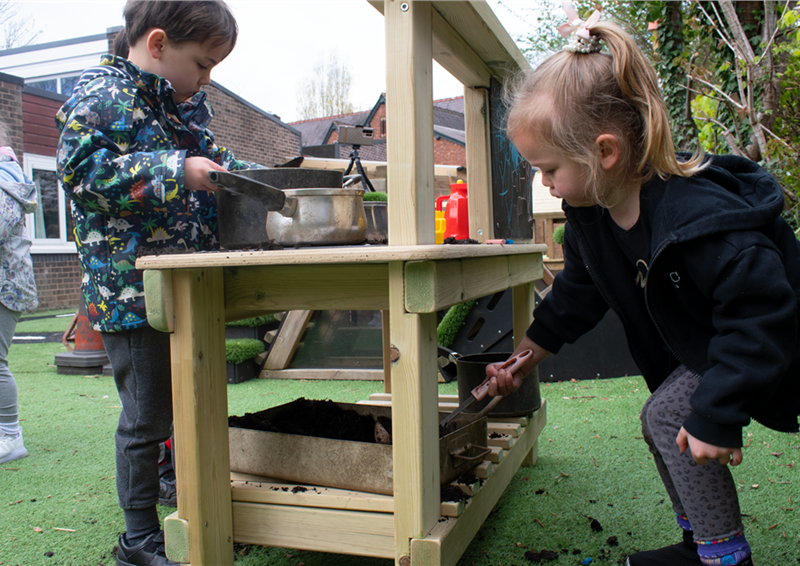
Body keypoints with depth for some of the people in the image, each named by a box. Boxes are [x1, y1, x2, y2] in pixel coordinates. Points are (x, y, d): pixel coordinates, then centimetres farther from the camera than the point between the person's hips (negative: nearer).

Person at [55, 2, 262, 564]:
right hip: (134, 289, -9)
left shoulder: (186, 103, 17)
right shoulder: (102, 93, -9)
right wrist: (176, 171, -24)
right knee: (147, 418, 1)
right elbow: (82, 168, -19)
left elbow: (210, 155, 27)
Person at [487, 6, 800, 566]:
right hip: (702, 346, 9)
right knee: (662, 419, 4)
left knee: (670, 417, -17)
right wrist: (522, 362, 6)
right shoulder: (590, 214, -10)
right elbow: (575, 297, 5)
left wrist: (715, 416, -32)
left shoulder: (698, 216, -38)